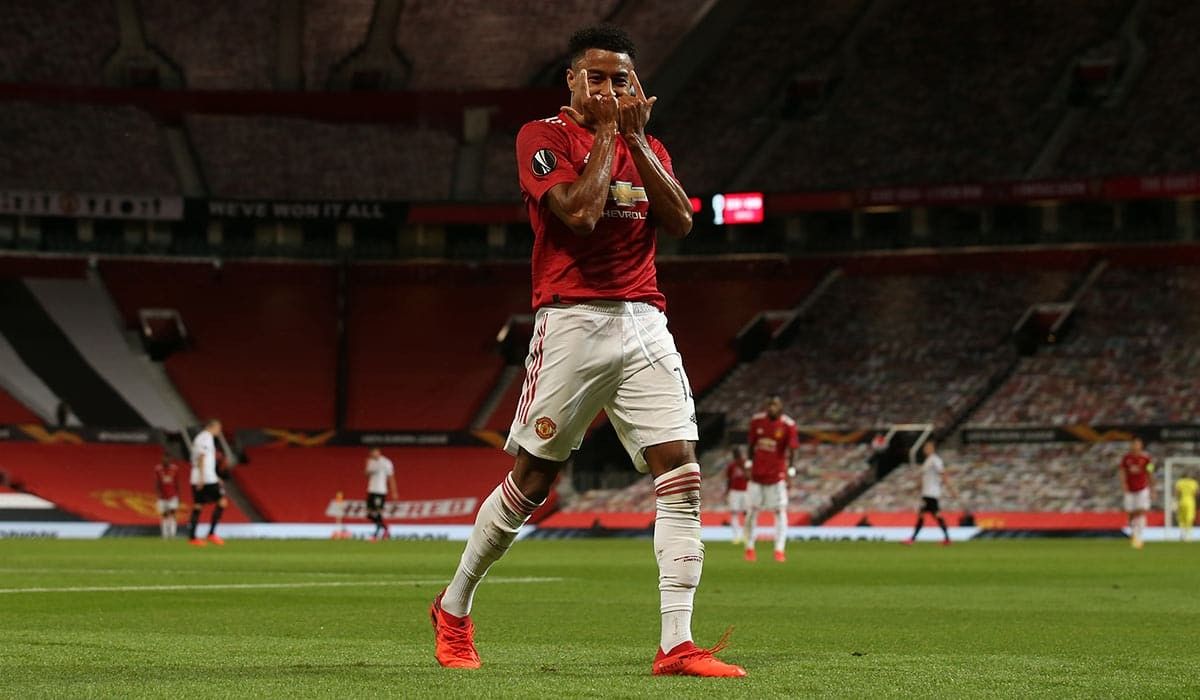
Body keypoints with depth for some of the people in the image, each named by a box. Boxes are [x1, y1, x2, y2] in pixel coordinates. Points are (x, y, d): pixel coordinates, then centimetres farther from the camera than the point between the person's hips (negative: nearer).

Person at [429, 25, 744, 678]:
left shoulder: (646, 146, 17)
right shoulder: (543, 137, 0)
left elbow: (679, 221, 1)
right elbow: (579, 213, -16)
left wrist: (635, 138, -3)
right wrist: (607, 134, -6)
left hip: (644, 324, 5)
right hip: (572, 323, -5)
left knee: (681, 470, -10)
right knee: (532, 478, 0)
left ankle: (677, 644, -12)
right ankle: (454, 608, 21)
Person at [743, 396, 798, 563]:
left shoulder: (788, 425, -10)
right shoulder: (757, 421, 0)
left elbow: (792, 450, -10)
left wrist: (790, 472, -17)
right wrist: (749, 464, 10)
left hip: (778, 474, -3)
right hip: (757, 473, 3)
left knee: (780, 510, -5)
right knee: (751, 510, 4)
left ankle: (779, 550, -4)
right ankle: (749, 548, 16)